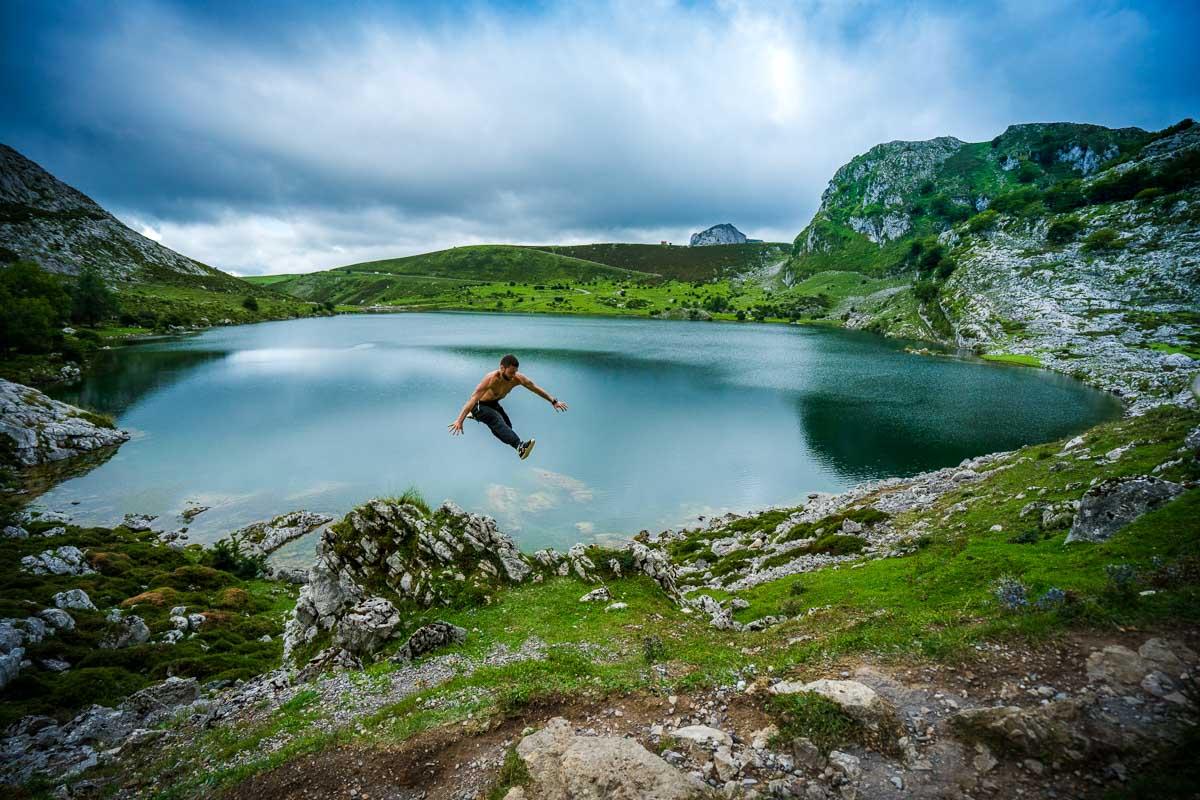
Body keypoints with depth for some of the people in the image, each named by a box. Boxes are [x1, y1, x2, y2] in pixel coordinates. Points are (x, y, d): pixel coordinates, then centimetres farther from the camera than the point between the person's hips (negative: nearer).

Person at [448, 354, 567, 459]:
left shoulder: (518, 378, -18)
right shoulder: (491, 379, -35)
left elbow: (536, 388, -5)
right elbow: (473, 399, -43)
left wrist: (554, 401, -2)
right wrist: (460, 420, -52)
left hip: (494, 404, 7)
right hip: (480, 405, -7)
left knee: (507, 426, 2)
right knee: (497, 420, -31)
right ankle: (520, 446, -50)